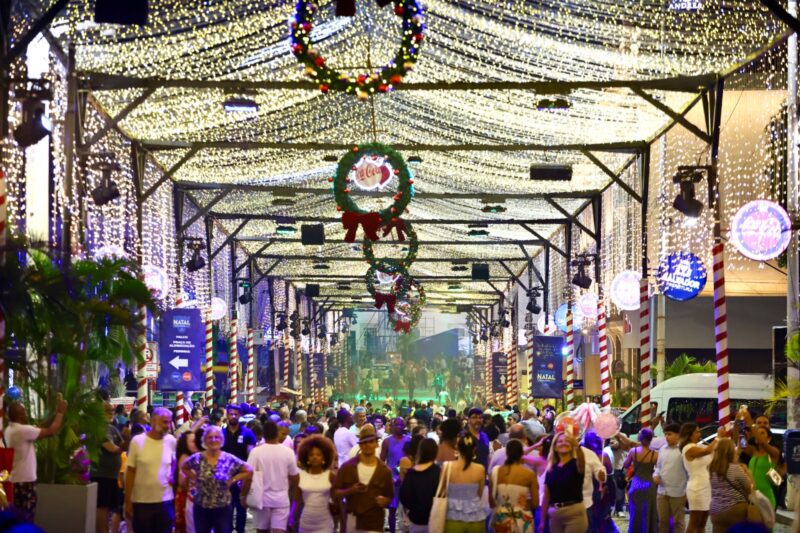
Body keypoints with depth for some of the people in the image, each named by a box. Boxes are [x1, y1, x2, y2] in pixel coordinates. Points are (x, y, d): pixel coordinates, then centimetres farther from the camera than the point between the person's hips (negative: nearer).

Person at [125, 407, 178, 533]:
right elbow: (130, 472, -3)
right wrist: (127, 501, -4)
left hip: (165, 500, 2)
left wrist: (173, 477, -1)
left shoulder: (171, 441, 0)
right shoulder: (137, 441, -8)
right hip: (141, 501, -2)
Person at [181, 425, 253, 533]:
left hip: (223, 509, -1)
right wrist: (194, 478, 2)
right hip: (201, 509, 1)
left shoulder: (229, 459, -7)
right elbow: (184, 468, 14)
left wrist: (233, 480, -6)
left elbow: (249, 471, 1)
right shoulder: (197, 458, -4)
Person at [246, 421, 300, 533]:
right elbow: (295, 477, 3)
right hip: (281, 499, 0)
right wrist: (291, 492, 22)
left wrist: (244, 495, 0)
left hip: (262, 498, 0)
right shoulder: (288, 452, -4)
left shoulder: (256, 452, -9)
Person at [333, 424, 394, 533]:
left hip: (374, 524, -1)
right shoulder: (347, 467, 1)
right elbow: (336, 493, 3)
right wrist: (350, 491, -16)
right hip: (352, 522, 1)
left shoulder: (385, 470, 1)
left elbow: (389, 497, 9)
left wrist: (384, 501, -14)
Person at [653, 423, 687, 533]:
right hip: (662, 491, 6)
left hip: (677, 492, -6)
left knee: (677, 521, 5)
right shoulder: (662, 450, 9)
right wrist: (656, 475, -1)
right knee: (662, 520, 11)